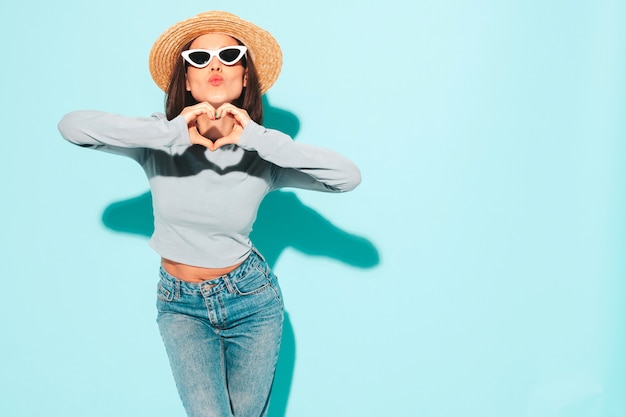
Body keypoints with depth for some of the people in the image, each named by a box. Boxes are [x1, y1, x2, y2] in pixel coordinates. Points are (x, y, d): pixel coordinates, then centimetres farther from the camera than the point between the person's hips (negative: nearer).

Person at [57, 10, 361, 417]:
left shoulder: (262, 157, -16)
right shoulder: (159, 141, -15)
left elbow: (350, 176, -29)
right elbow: (71, 125, -30)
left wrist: (261, 139, -37)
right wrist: (167, 133, -41)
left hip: (251, 298, 1)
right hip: (180, 303, 0)